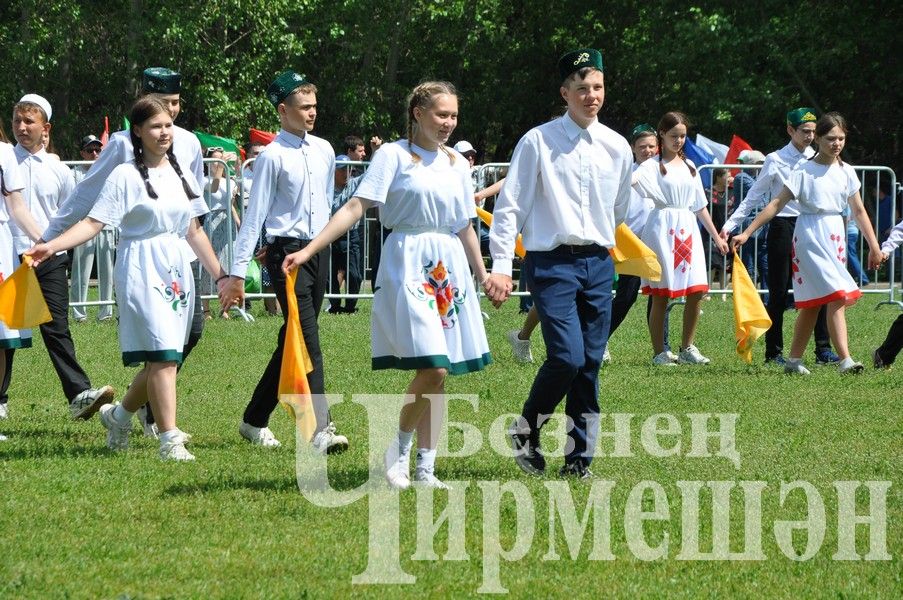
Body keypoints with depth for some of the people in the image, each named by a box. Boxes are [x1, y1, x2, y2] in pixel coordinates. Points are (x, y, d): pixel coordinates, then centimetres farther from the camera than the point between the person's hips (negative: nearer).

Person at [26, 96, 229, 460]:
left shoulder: (181, 176, 13)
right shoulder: (126, 176, -5)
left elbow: (193, 231, 19)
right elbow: (94, 222, -10)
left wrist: (220, 275, 20)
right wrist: (50, 246, -23)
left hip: (178, 270, 6)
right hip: (142, 270, -6)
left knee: (161, 359, 7)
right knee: (162, 356, -15)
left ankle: (119, 415, 30)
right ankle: (170, 440, -13)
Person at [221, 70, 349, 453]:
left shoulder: (324, 151, 11)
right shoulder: (272, 157, -9)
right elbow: (255, 215, -10)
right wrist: (237, 273, -12)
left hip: (319, 250, 7)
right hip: (287, 252, -7)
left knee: (291, 342, 12)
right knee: (307, 343, -15)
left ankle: (255, 421, 23)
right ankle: (320, 430, -20)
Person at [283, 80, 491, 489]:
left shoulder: (457, 164, 14)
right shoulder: (394, 155, -3)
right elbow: (357, 207, -9)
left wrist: (483, 275, 25)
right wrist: (309, 249, -17)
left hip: (450, 268, 6)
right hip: (408, 265, -6)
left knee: (439, 374, 4)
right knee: (432, 367, -17)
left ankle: (425, 467, 9)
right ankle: (398, 451, 1)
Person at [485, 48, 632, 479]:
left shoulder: (617, 147, 8)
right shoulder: (538, 142, -5)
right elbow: (510, 206, -4)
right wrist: (501, 266, -10)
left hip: (598, 263, 5)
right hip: (552, 262, -5)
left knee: (591, 363, 3)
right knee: (567, 356, -17)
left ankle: (579, 457, 11)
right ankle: (525, 431, 7)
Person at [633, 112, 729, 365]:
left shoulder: (689, 166, 17)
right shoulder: (653, 166, 0)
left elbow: (700, 206, 21)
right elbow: (632, 181, -20)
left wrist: (716, 237, 19)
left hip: (688, 230, 5)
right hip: (662, 230, -5)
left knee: (697, 291, -2)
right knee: (660, 295, -2)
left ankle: (687, 348, 11)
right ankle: (659, 352, 4)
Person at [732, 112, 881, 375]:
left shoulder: (846, 172, 8)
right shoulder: (804, 171, -7)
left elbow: (859, 211, 14)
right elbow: (777, 204, -7)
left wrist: (874, 246, 12)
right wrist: (746, 233, -10)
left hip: (835, 236, 6)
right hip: (810, 235, -6)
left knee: (813, 303, 9)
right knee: (836, 296, -17)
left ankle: (794, 360, 16)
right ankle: (845, 360, -22)